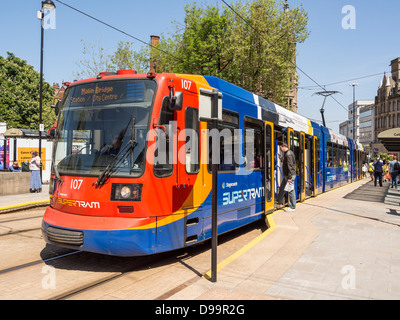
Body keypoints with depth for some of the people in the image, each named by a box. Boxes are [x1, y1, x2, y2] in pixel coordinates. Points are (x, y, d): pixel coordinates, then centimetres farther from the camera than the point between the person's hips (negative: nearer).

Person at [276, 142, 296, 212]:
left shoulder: (288, 154, -18)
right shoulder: (286, 153, 14)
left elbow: (290, 166, -23)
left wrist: (289, 177, -25)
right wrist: (282, 160, 9)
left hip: (290, 175, -10)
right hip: (286, 175, 11)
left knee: (291, 191, -3)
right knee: (281, 189, 19)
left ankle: (292, 207, 4)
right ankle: (279, 202, 33)